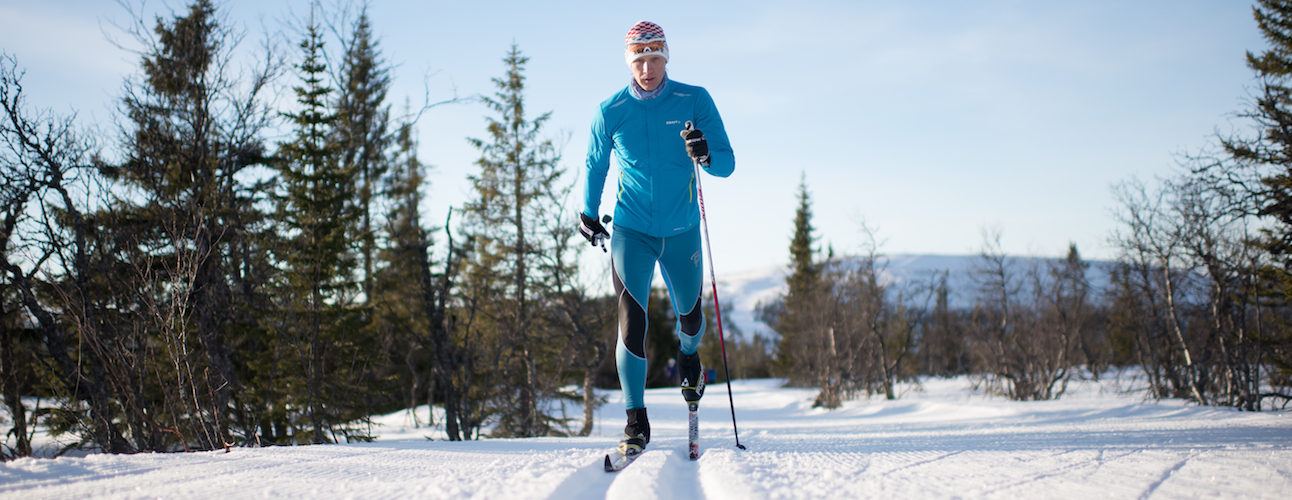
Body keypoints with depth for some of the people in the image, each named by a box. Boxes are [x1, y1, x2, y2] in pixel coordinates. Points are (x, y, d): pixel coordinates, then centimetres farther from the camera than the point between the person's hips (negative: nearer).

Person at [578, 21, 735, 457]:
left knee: (688, 314, 16)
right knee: (631, 318, -16)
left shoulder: (695, 101, -7)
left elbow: (727, 164, -7)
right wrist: (588, 214, 13)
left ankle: (688, 356, 53)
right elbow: (595, 166, 11)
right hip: (631, 228, -1)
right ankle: (636, 421, -12)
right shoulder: (611, 112, -5)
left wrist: (705, 155, -28)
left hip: (682, 229, 1)